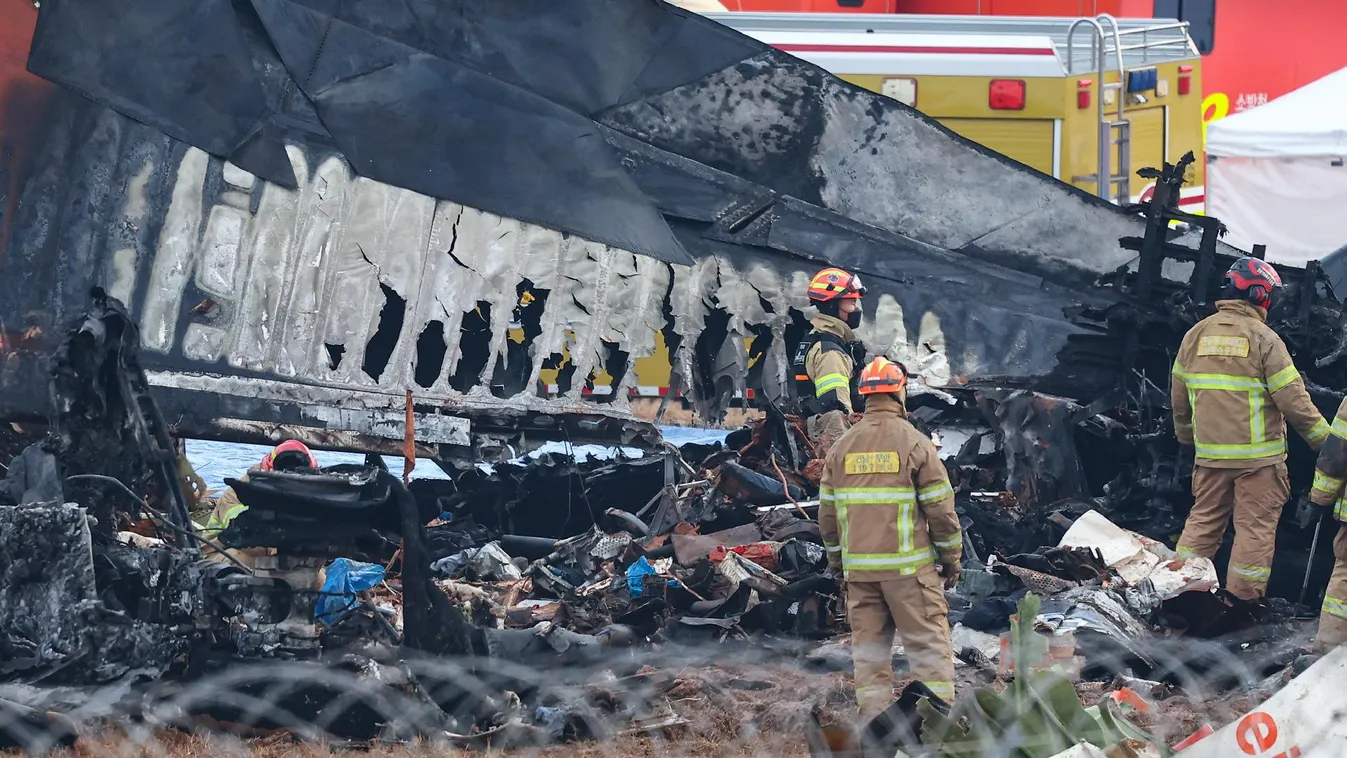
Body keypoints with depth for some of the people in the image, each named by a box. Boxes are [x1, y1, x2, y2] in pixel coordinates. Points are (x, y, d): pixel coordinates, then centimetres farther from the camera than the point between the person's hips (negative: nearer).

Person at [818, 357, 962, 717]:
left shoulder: (842, 447, 7)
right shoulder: (915, 443, -6)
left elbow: (827, 512, 11)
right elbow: (940, 507, -6)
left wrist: (837, 560, 21)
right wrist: (951, 558, 5)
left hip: (858, 567, 4)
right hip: (908, 566, -4)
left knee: (868, 650, 8)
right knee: (929, 646, 0)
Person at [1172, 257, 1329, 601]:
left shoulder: (1196, 334, 6)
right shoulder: (1264, 339, -11)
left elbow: (1178, 395, 14)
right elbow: (1293, 399, -12)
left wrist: (1186, 435, 29)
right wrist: (1324, 440, -1)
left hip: (1209, 453, 5)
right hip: (1258, 455, -5)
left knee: (1204, 520, 16)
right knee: (1256, 527, 2)